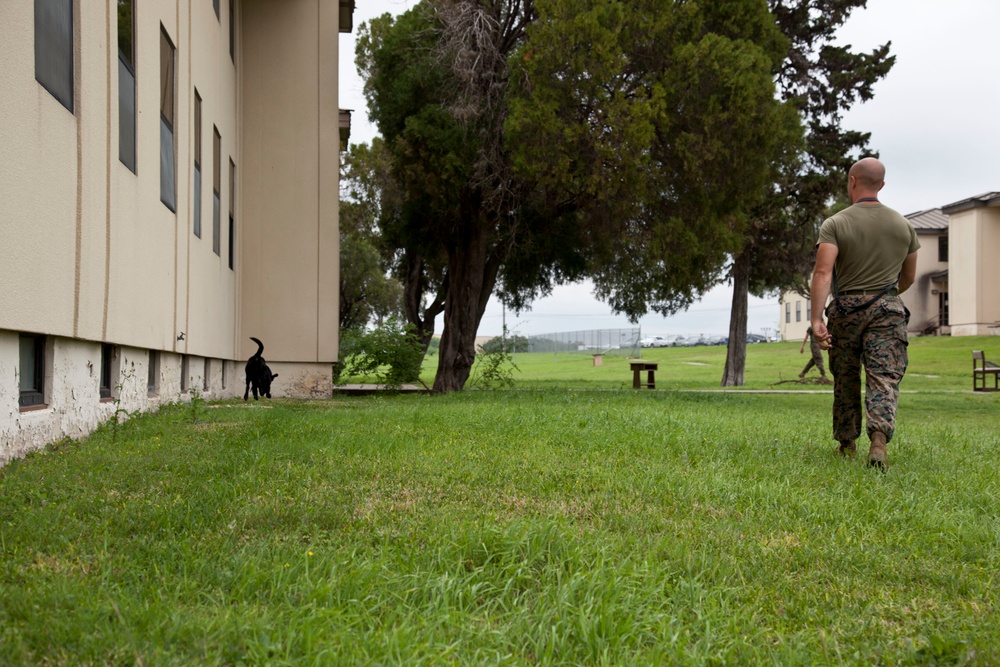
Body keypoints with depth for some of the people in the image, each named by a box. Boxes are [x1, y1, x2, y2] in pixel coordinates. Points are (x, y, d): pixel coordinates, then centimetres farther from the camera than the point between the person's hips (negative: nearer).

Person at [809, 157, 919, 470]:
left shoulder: (835, 224, -4)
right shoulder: (903, 225, 8)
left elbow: (823, 272, -18)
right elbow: (908, 277, 17)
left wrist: (816, 319, -23)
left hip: (845, 311, -1)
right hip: (887, 310, 1)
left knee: (846, 381, 14)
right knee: (884, 378, -6)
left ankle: (847, 444, 27)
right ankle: (879, 439, -29)